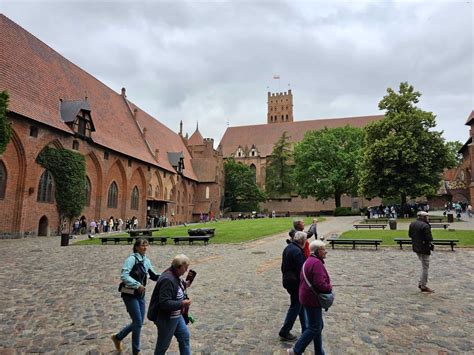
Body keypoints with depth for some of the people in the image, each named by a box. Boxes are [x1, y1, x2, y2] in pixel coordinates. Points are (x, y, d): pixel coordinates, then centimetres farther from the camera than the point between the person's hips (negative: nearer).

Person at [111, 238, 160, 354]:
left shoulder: (146, 260, 5)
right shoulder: (131, 259, -16)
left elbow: (153, 275, 8)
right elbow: (124, 276, -25)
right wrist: (137, 285, -27)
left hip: (140, 295, 7)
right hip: (130, 295, -7)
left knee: (138, 322, 14)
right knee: (138, 322, -2)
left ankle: (118, 337, 37)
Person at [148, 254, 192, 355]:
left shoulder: (175, 276, 1)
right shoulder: (168, 280, -30)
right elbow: (164, 303, -33)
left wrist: (184, 285, 4)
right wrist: (182, 304, -26)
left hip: (176, 316, 9)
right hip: (166, 318, -9)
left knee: (184, 336, 17)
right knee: (163, 344, 11)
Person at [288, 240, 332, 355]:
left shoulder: (309, 261, 11)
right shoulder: (317, 263, -22)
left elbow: (302, 279, 17)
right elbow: (320, 284, -29)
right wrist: (330, 287, -9)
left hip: (308, 297, 10)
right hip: (312, 300, -10)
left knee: (318, 326, 18)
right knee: (314, 328, 0)